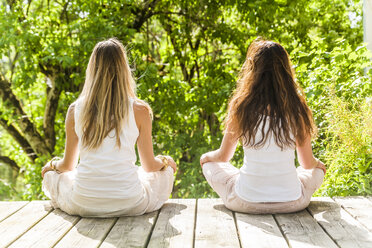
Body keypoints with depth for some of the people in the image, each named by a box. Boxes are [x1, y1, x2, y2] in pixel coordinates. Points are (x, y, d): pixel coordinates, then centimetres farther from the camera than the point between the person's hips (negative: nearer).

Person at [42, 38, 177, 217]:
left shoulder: (75, 110, -2)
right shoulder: (139, 110, -6)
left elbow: (68, 166, 10)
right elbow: (149, 167, 4)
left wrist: (52, 165, 34)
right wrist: (165, 161, 28)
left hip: (83, 205, 1)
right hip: (130, 205, -1)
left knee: (51, 174, 32)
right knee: (166, 172, 28)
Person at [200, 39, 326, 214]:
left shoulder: (241, 107, -12)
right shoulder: (297, 108, -8)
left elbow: (223, 157, 2)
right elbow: (308, 163, 4)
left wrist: (206, 157, 26)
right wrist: (317, 163, 29)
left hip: (246, 203, -1)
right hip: (292, 203, 2)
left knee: (209, 164, 26)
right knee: (318, 170, 32)